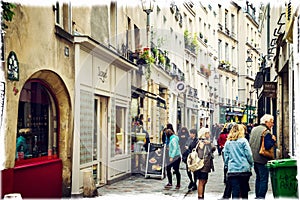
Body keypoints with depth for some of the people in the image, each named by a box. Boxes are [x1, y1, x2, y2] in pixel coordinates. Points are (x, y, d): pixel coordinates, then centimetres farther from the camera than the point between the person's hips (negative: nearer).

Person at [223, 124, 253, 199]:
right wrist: (251, 164, 9)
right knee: (244, 191, 12)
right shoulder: (243, 141, -5)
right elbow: (248, 154, -5)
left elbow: (226, 156, 7)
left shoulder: (228, 142, 4)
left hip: (232, 170, 2)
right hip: (244, 169, -2)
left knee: (235, 193, 0)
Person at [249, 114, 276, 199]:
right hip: (262, 159, -8)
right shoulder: (266, 132, -15)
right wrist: (273, 140, -8)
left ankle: (257, 196, 23)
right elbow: (268, 146, -23)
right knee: (264, 179, -1)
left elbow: (250, 143, 16)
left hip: (254, 158, 8)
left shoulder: (254, 129, 11)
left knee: (258, 177, 19)